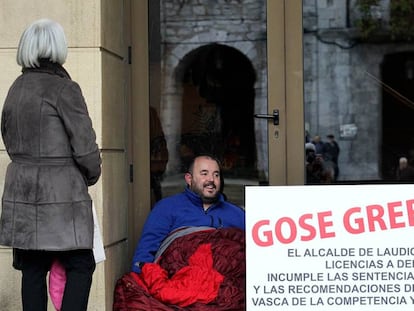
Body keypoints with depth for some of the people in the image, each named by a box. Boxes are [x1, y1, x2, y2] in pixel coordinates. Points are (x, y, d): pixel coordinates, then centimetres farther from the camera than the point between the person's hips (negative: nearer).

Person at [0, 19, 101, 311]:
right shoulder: (64, 89, -11)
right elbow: (85, 146, -11)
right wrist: (91, 175, 7)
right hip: (61, 191, -7)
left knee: (33, 270, 9)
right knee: (80, 265, 1)